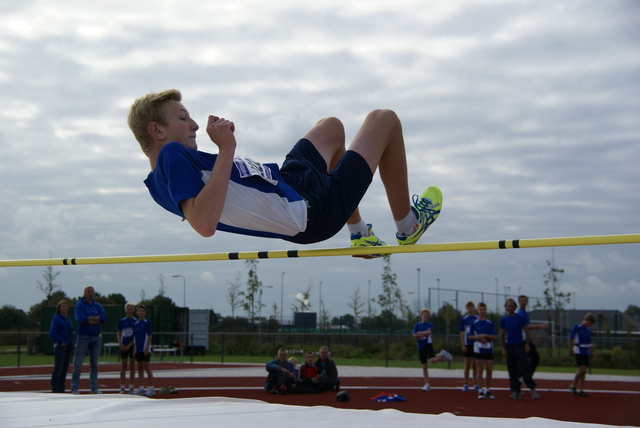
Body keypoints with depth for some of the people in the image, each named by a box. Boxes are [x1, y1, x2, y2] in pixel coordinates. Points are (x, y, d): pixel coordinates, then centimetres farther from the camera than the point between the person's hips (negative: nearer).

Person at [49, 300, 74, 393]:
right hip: (60, 346, -8)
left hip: (68, 347, 8)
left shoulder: (67, 318, 15)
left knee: (65, 368, 9)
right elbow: (52, 334, -12)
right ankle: (55, 388, -3)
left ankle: (61, 388, 15)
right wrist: (61, 342, -15)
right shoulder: (56, 318, -8)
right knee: (58, 368, -7)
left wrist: (71, 342, 11)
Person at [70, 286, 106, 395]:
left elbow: (104, 318, -4)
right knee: (78, 364, -4)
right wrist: (96, 320, -8)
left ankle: (94, 387, 13)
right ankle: (74, 388, -1)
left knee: (94, 364, 8)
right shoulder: (79, 305, -2)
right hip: (83, 337, -5)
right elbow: (80, 319, -17)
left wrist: (88, 318, -12)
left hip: (96, 338, 5)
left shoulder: (97, 306, 12)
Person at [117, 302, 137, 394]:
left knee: (132, 367, 3)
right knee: (123, 366, 1)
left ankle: (131, 387, 9)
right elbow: (119, 334, 5)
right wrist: (120, 344, -10)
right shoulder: (121, 321, 5)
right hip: (123, 346, 0)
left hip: (132, 345, 0)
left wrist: (129, 345, -10)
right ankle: (122, 387, 6)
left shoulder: (136, 321, 2)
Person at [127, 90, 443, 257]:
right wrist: (226, 149, -38)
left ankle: (359, 234, 35)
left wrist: (223, 147, 10)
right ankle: (407, 226, 21)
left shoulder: (164, 179, 4)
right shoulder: (172, 156, -26)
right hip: (313, 208, -10)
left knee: (332, 127, 36)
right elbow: (205, 223, -42)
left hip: (288, 184, 10)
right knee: (384, 120, 4)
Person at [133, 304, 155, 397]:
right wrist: (134, 349, 11)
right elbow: (134, 338, 16)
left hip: (145, 349, -6)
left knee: (147, 367, -7)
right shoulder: (136, 323, 13)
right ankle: (141, 388, 12)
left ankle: (151, 388, -4)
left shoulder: (147, 322, -3)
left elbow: (150, 335, -8)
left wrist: (147, 348, -15)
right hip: (138, 349, 6)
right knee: (140, 368, 8)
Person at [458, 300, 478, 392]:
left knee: (475, 365, 6)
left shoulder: (478, 319, 4)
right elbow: (462, 333, 1)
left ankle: (475, 384, 12)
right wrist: (463, 345, -5)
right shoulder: (463, 319, 2)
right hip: (467, 345, -1)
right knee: (467, 365, 5)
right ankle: (466, 384, 10)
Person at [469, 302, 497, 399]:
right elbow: (470, 336, 3)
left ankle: (487, 390, 15)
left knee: (489, 371, 5)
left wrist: (485, 335, -12)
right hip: (478, 350, -3)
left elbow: (495, 337, 4)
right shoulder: (474, 323, 3)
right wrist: (479, 338, -12)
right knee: (479, 370, -4)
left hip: (489, 350, 3)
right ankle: (481, 391, -2)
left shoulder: (490, 323, 8)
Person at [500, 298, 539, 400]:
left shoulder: (520, 318, 2)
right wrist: (503, 349, 2)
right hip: (509, 346, 3)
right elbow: (502, 335, 8)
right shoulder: (503, 320, 6)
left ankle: (532, 389, -8)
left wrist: (527, 345, -5)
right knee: (512, 370, 4)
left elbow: (526, 331, 4)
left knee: (524, 367, -11)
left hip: (520, 345, -2)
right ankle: (515, 391, 9)